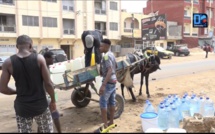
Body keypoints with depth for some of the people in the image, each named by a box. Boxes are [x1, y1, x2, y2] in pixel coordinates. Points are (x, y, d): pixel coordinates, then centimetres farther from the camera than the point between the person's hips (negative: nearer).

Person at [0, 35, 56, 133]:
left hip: (22, 107, 1)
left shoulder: (8, 63, -7)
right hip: (40, 105, -1)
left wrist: (17, 91, 13)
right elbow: (48, 84, -11)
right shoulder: (39, 59, -11)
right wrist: (53, 101, 3)